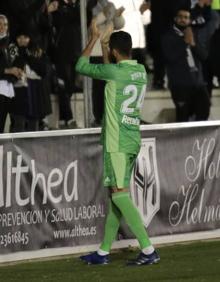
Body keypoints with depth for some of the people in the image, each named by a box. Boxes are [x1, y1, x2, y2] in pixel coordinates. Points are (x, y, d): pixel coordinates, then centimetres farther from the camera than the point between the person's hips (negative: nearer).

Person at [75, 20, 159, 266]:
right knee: (115, 194, 12)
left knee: (120, 194, -9)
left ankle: (148, 250, -17)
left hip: (116, 142, -8)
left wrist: (94, 39, 12)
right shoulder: (141, 71, 8)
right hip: (132, 141, 8)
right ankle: (103, 253, 19)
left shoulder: (114, 71, -14)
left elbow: (81, 66, 1)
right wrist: (104, 49, 36)